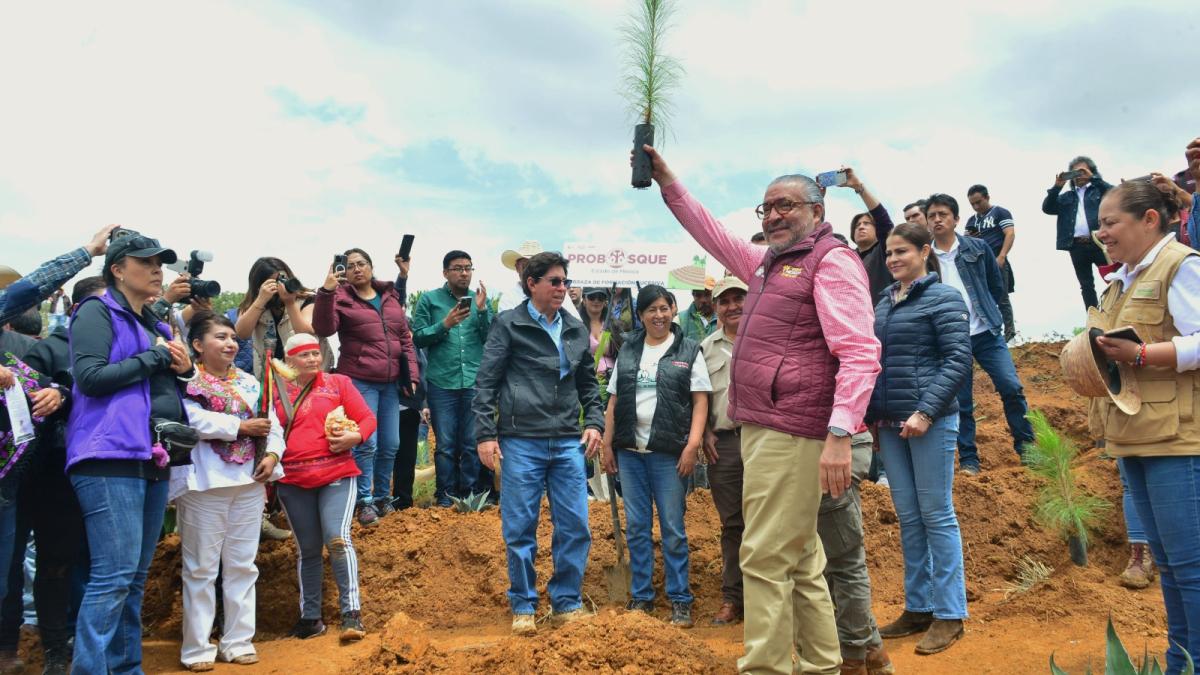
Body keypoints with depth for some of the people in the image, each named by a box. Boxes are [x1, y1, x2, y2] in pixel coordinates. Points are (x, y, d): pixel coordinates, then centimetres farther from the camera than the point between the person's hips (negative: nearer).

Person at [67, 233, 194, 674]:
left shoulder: (154, 324, 21)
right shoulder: (98, 312, -2)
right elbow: (89, 377, -15)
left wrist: (184, 368, 6)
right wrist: (155, 356, -10)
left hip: (153, 459, 8)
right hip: (111, 457, -8)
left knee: (136, 577, 11)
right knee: (114, 575, -12)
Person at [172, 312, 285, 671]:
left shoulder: (250, 382, 12)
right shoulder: (188, 383, -5)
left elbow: (272, 422, 8)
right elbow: (194, 420, -21)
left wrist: (272, 453, -9)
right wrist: (242, 427, -17)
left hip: (249, 481, 6)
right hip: (205, 483, -5)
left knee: (242, 565, 10)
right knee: (201, 568, 2)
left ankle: (238, 641, 20)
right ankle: (197, 647, 12)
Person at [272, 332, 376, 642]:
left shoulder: (338, 383, 6)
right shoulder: (278, 392, 10)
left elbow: (367, 418, 4)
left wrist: (355, 436, -15)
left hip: (336, 476, -2)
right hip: (293, 481, 2)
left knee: (337, 538, -17)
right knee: (307, 549, 10)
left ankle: (352, 613, -11)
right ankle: (310, 618, 22)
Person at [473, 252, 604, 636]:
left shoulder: (576, 330, 13)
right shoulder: (509, 325, 0)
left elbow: (588, 383, 20)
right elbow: (486, 383, -2)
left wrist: (594, 422, 7)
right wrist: (485, 435, -7)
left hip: (568, 443, 4)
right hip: (520, 442, -4)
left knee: (575, 527, 3)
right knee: (520, 529, 3)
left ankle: (567, 603, 18)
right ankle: (523, 607, 17)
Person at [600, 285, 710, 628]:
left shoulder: (688, 351, 2)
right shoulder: (628, 351, 11)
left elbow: (700, 401, -3)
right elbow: (614, 401, 12)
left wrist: (692, 445, -12)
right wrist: (606, 444, 6)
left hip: (669, 452, -3)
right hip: (630, 451, 3)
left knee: (673, 529, 1)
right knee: (636, 527, 8)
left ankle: (680, 600, 11)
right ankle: (641, 597, 18)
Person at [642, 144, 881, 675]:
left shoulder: (831, 260, -7)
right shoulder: (769, 263, 20)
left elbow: (860, 353, -18)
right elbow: (711, 233, 32)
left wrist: (839, 434, -28)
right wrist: (666, 181, 26)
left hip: (791, 434, -9)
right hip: (766, 430, 9)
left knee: (766, 558, -8)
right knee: (800, 561, 13)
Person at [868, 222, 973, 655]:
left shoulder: (943, 298, -4)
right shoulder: (884, 303, 14)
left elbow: (957, 360, -11)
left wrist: (926, 411, -19)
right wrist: (871, 413, 11)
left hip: (930, 420, -6)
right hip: (890, 423, 6)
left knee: (936, 514, -1)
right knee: (907, 517, 11)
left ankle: (949, 615, 9)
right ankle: (917, 607, 20)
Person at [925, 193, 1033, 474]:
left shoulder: (978, 248, 2)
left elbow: (997, 287, 10)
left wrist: (995, 318, 10)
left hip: (986, 333, 1)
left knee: (1012, 388, -5)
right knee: (961, 401, 4)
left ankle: (1026, 447, 11)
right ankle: (968, 459, 14)